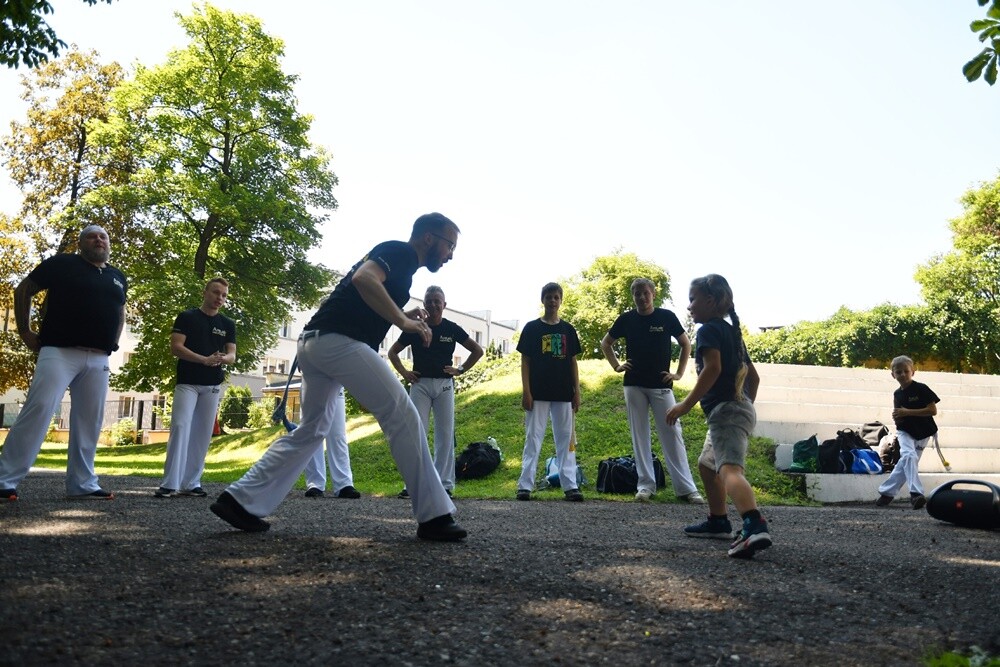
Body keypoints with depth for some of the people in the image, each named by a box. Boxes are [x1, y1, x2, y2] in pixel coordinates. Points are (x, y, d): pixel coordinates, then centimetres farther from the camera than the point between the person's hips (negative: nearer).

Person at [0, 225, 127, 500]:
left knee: (89, 421, 5)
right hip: (60, 352, -5)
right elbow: (23, 291, 7)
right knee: (38, 410, -13)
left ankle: (82, 484, 12)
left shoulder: (118, 277, 17)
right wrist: (25, 331, 1)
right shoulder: (62, 263, 2)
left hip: (98, 360, 5)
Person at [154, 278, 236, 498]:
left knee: (203, 434, 4)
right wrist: (205, 360, -21)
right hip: (187, 382, -4)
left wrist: (222, 358, -19)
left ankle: (191, 484, 10)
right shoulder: (187, 317, 1)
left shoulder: (228, 325, 11)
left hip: (212, 386, 4)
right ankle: (169, 484, -13)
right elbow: (175, 348, -9)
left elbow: (232, 355, 7)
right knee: (180, 427, -15)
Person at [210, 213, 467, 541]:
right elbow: (363, 278, -23)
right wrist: (403, 321, -18)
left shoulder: (395, 256, 26)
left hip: (313, 343, 10)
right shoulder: (401, 252, -3)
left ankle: (240, 499, 19)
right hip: (339, 342, -10)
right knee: (403, 418, -8)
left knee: (310, 430, 18)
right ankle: (434, 517, -5)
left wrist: (403, 317, 18)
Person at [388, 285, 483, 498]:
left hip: (444, 385, 1)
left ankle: (445, 484, 9)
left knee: (445, 435, 2)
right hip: (420, 384, 0)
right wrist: (404, 372, 1)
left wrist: (461, 369, 2)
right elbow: (393, 352, 13)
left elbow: (477, 350, 11)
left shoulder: (452, 329, 3)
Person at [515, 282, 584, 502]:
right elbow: (525, 361, 0)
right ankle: (525, 485, 3)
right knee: (533, 438, 0)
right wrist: (526, 391, -8)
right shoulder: (532, 328, 2)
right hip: (538, 393, -2)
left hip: (563, 393, 3)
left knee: (566, 439, 4)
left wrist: (577, 392, 4)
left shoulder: (568, 329, 10)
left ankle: (570, 485, 8)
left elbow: (573, 362, 10)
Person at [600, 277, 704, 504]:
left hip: (661, 385, -1)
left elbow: (686, 344, 9)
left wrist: (679, 373, 2)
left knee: (672, 434, -3)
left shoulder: (667, 317, -1)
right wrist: (616, 366, 6)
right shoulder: (626, 319, 3)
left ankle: (686, 487, 1)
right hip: (634, 385, 2)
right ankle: (646, 485, 12)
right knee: (640, 435, 4)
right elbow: (605, 343, 17)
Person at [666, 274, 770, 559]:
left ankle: (755, 527, -46)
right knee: (707, 464, 26)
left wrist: (686, 404, -22)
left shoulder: (709, 329, -7)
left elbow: (713, 367, -23)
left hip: (725, 410, -10)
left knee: (729, 469, -26)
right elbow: (753, 376, 23)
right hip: (741, 407, 10)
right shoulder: (732, 332, 21)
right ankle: (718, 522, 34)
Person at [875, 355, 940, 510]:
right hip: (905, 432, 2)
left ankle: (886, 491, 11)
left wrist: (907, 412, -22)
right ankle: (916, 493, -27)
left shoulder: (921, 389, -12)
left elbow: (933, 410, -17)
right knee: (908, 456, -23)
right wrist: (897, 417, -6)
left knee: (904, 462, -1)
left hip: (922, 433, -2)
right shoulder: (897, 394, 5)